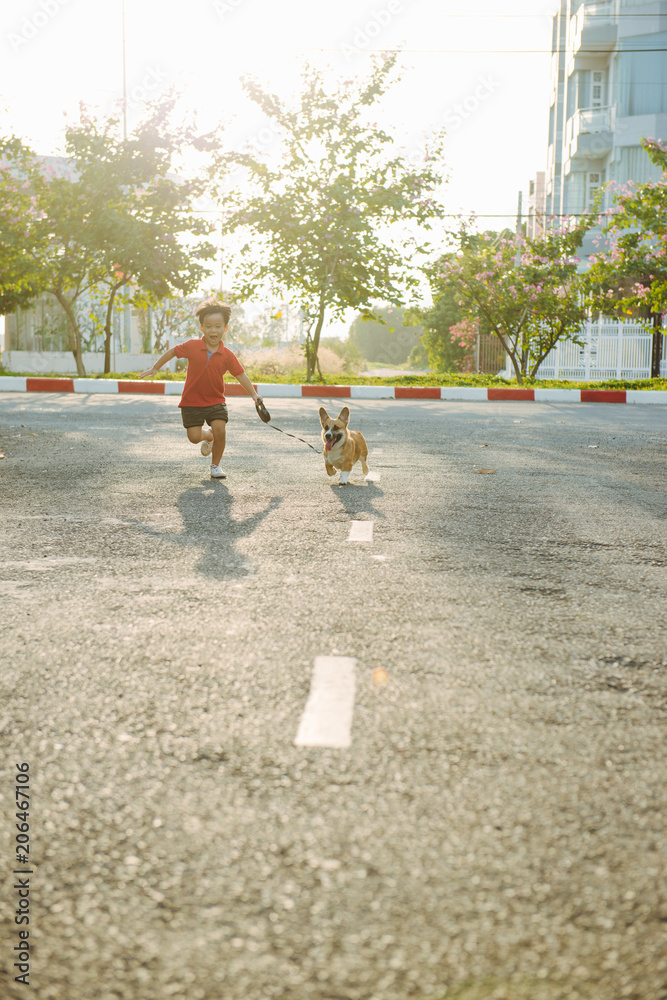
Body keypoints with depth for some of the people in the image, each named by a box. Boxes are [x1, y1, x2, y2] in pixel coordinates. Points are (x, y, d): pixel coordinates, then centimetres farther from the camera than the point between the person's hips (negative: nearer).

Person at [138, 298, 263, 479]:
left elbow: (240, 375, -4)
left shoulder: (227, 355, -7)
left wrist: (254, 394, -14)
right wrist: (155, 368, 13)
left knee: (220, 430, -16)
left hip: (216, 401, 0)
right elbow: (172, 352, 6)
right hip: (192, 401, 0)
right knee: (194, 437, -5)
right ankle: (208, 437, 34)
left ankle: (216, 465, 7)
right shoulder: (192, 347, -9)